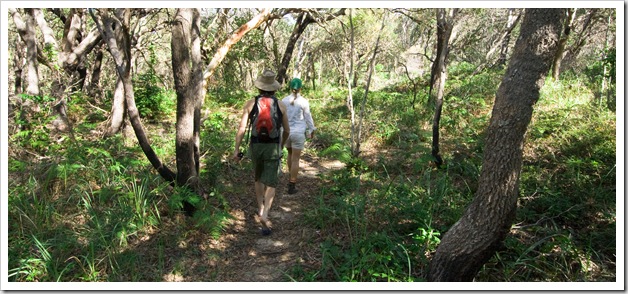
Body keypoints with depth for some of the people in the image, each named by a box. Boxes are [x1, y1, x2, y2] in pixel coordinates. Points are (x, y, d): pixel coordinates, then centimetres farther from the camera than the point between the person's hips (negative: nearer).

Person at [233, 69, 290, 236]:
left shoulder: (250, 103, -4)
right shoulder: (280, 105, -2)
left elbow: (242, 128, -8)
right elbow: (287, 130, 5)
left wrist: (236, 150, -1)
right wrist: (282, 145, 23)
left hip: (255, 146, 2)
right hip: (273, 147, -1)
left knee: (259, 178, 25)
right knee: (270, 184, -1)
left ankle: (261, 209, 35)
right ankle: (264, 215, -21)